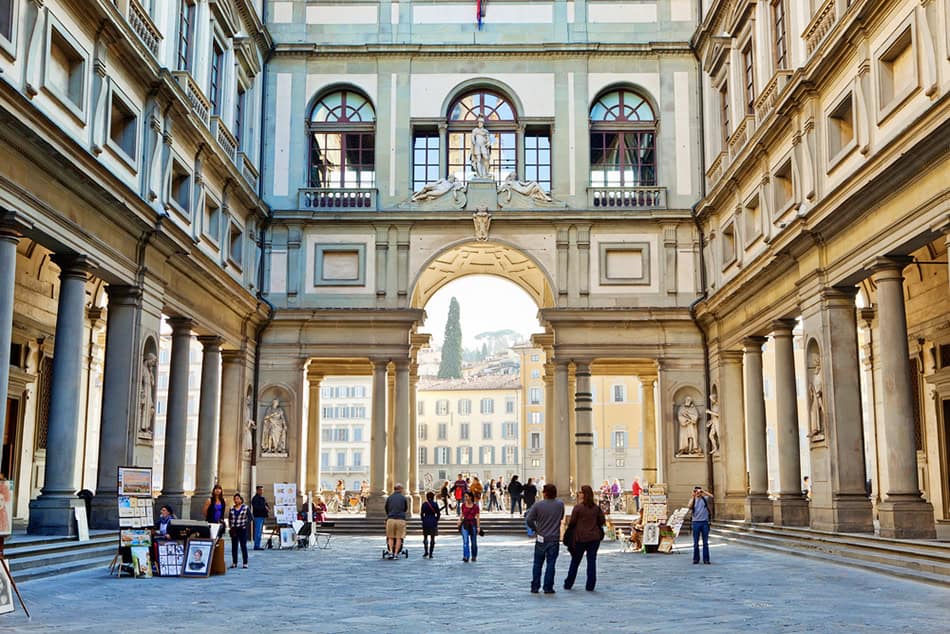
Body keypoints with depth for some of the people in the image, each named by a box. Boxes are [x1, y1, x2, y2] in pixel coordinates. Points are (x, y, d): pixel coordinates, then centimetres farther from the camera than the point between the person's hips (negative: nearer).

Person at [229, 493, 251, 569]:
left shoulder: (246, 508, 0)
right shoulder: (232, 509, 10)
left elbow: (249, 518, 0)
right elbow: (229, 519, 15)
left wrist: (246, 526, -8)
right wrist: (231, 527, 3)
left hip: (242, 529, -4)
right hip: (234, 530, 4)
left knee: (243, 546, -2)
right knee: (234, 546, 6)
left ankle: (245, 563, 2)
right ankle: (234, 562, 12)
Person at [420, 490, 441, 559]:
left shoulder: (424, 504, -3)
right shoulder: (435, 504, -2)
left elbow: (422, 514, -2)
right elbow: (438, 514, -1)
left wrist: (423, 520, 10)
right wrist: (436, 520, 11)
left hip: (426, 522, 0)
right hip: (433, 522, 0)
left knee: (425, 537, 14)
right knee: (432, 538, 4)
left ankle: (426, 551, 4)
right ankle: (430, 553, 1)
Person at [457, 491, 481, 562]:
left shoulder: (475, 506, -6)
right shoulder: (463, 505, 3)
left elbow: (477, 517, -5)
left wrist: (478, 527, -9)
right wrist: (459, 521, -1)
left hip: (472, 524, -1)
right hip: (465, 524, 1)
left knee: (473, 542, 9)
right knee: (465, 541, -11)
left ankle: (474, 556, 28)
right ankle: (465, 557, -15)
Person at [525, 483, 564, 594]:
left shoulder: (538, 505, -10)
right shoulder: (560, 504, -4)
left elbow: (529, 520, -11)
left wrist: (535, 528, 5)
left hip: (541, 538, 0)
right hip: (554, 539, 0)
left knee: (538, 564, 10)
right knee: (550, 564, 4)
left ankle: (535, 587, 13)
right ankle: (548, 588, 3)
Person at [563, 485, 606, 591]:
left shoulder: (578, 507, -11)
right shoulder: (596, 508, 0)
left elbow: (572, 522, -8)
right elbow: (602, 521, 6)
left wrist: (569, 527, 12)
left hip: (580, 538, -2)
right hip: (594, 537, 2)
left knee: (575, 561, 10)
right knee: (592, 560, 6)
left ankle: (568, 584, 18)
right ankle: (590, 585, 4)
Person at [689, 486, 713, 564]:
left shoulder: (705, 499, 6)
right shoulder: (693, 500, 6)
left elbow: (711, 497, -14)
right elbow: (690, 507, -13)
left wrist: (703, 492, -20)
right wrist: (693, 497, -17)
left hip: (705, 522, 0)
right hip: (696, 522, 0)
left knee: (705, 542, 2)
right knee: (696, 542, 4)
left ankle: (706, 559, 6)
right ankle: (696, 559, 11)